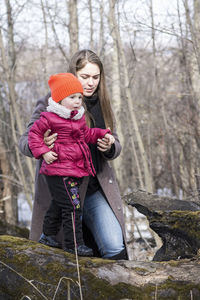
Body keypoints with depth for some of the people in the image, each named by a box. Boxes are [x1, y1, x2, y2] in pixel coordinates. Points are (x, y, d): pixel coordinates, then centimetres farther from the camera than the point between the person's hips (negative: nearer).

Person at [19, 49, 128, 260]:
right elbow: (25, 141, -7)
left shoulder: (102, 104, 9)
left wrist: (109, 148, -13)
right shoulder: (50, 103, -7)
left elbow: (116, 146, 12)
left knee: (115, 247, -10)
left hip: (95, 189, 4)